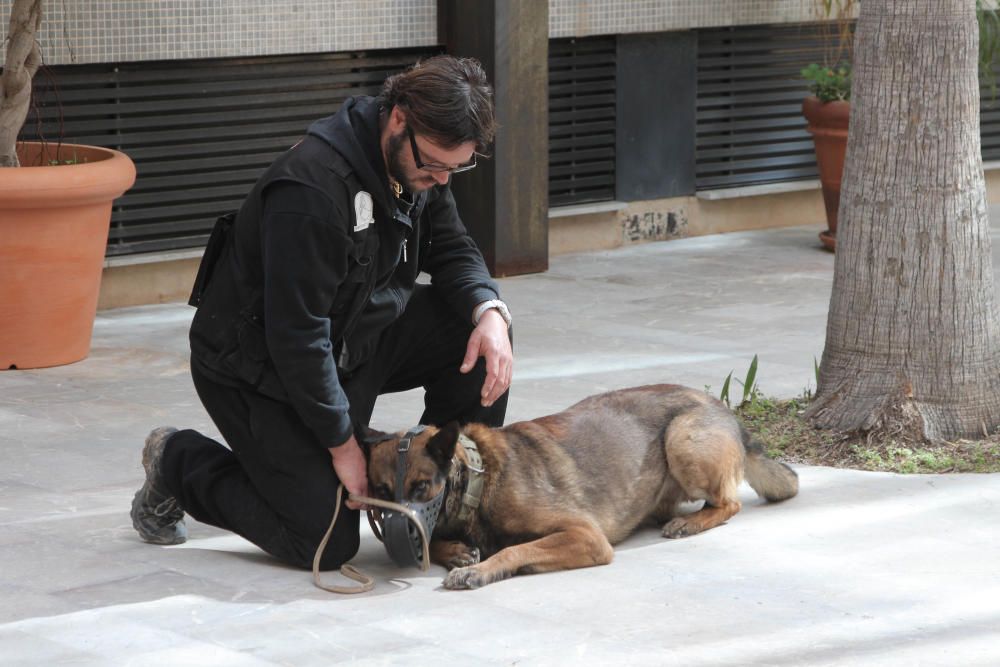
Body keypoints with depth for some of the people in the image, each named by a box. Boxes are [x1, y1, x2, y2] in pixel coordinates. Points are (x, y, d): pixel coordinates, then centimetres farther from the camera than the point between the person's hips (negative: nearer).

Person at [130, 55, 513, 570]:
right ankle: (179, 463, 10)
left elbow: (451, 252, 6)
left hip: (353, 340, 8)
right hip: (257, 366, -8)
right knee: (326, 543, -12)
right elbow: (296, 336, -29)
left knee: (484, 335, -12)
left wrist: (489, 310, -18)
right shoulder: (314, 186, -32)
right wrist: (342, 444, -21)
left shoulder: (419, 160, -7)